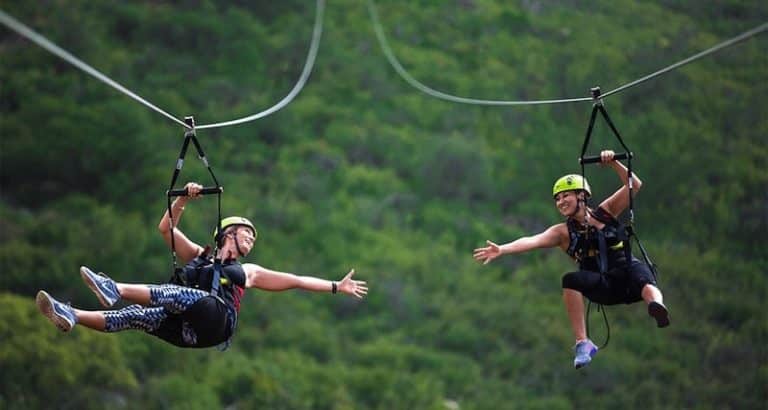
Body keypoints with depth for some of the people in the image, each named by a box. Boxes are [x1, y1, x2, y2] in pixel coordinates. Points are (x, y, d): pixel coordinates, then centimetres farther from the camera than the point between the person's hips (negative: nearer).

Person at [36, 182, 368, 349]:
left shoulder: (248, 272, 31)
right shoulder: (198, 256, 33)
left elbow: (296, 281, 30)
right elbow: (166, 228, 26)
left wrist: (336, 286, 25)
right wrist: (184, 199, 13)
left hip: (214, 322, -2)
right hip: (187, 331, 2)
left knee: (178, 293, -31)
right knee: (135, 316, -22)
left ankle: (116, 290, -47)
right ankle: (72, 317, -40)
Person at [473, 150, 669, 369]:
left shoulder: (605, 212, 8)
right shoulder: (563, 232, 6)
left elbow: (634, 185, 3)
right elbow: (533, 241, -10)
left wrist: (614, 163, -12)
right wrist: (501, 249, -26)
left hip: (627, 271, -1)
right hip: (603, 287, 1)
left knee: (640, 274, -36)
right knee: (571, 281, -29)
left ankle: (657, 305, -71)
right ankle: (582, 344, -29)